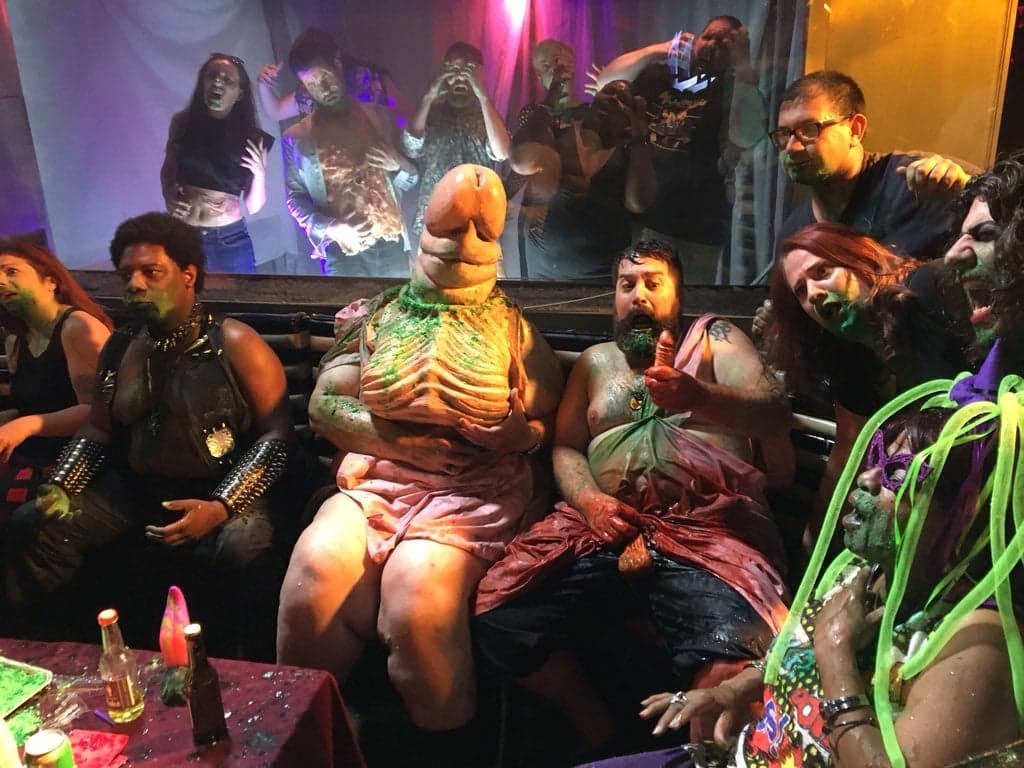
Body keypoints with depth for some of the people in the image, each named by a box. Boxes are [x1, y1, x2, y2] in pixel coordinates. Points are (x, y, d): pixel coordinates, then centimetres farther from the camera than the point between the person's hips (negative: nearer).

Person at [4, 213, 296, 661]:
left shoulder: (234, 343, -9)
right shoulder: (120, 347, 10)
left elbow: (276, 435, -14)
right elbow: (98, 431, 18)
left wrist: (221, 507, -25)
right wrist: (60, 487, -1)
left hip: (221, 493, -6)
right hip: (132, 490, 6)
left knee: (241, 551, -36)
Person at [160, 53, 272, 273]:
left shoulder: (252, 138, -4)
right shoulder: (182, 123, 0)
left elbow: (253, 207, -1)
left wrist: (260, 175, -16)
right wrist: (168, 196, 0)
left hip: (230, 242, -1)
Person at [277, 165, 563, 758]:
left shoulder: (512, 326, 10)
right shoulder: (378, 315, 12)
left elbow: (545, 422, 5)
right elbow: (325, 404, 4)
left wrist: (518, 430, -18)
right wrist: (405, 442, -8)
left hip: (472, 494, -2)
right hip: (374, 484, 2)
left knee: (418, 602, -27)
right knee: (311, 589, -22)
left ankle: (453, 751, -3)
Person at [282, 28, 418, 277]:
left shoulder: (380, 117, 10)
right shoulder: (296, 137, 5)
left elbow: (411, 180, 15)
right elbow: (295, 198, 3)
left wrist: (399, 165, -8)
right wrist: (330, 229, -14)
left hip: (392, 243, 2)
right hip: (344, 253, -2)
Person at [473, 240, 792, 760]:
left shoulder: (715, 338, 13)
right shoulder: (596, 361, 23)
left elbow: (774, 414, -3)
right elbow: (565, 447, 18)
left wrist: (698, 396, -24)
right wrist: (589, 499, -5)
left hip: (708, 528, -3)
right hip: (606, 528, 4)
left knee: (735, 653, -33)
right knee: (499, 620, -16)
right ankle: (593, 723, 8)